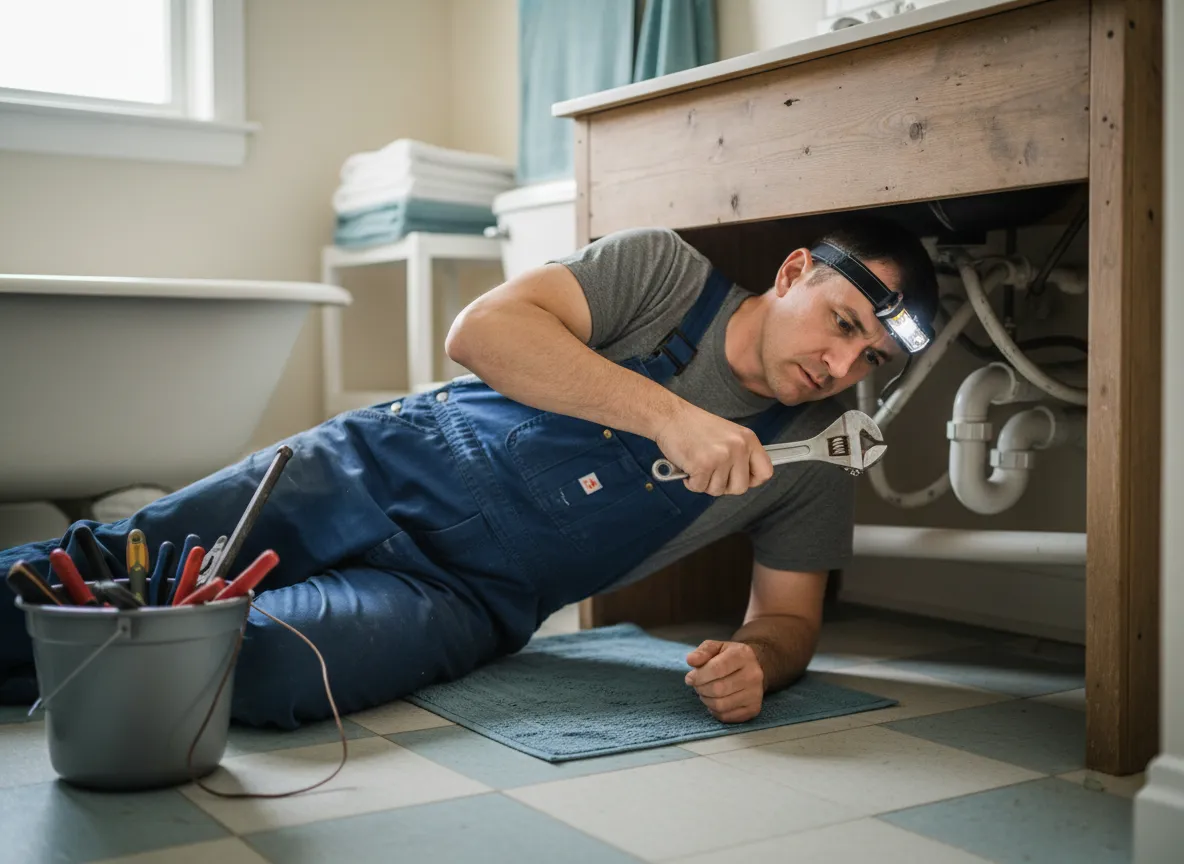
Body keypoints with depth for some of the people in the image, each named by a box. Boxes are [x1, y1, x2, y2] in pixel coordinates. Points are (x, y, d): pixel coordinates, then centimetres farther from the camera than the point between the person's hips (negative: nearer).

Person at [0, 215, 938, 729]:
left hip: (466, 600, 1)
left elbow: (789, 614, 4)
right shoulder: (666, 270, -9)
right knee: (103, 573, -12)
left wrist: (755, 660, -22)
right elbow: (482, 331, -22)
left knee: (262, 667, -27)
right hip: (382, 469, 0)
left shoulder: (817, 458, -1)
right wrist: (669, 415, -33)